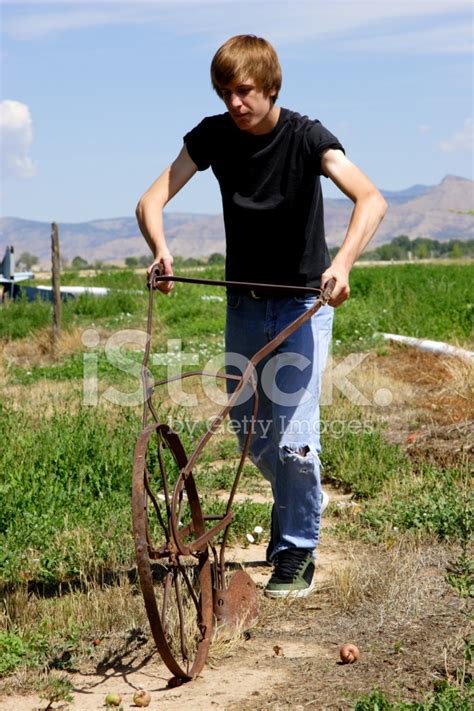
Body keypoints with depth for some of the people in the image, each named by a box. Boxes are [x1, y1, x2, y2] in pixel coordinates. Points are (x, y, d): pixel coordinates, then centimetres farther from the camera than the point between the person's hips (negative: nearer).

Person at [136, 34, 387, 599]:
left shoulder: (306, 137, -16)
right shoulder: (213, 135, -6)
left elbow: (371, 199, -30)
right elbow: (152, 200, -10)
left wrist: (342, 263, -48)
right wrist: (161, 250, -32)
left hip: (303, 302, -4)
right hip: (244, 302, 4)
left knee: (293, 437, -11)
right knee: (249, 432, 12)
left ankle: (297, 550, 7)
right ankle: (292, 506, 41)